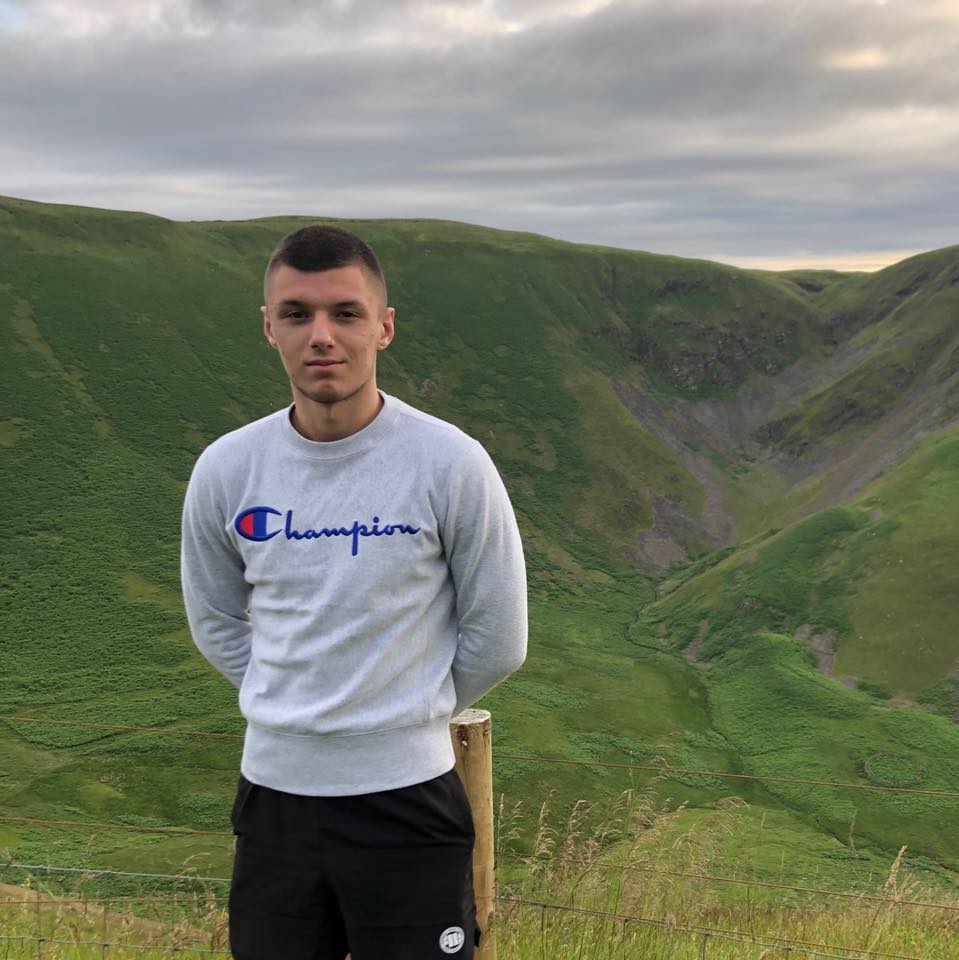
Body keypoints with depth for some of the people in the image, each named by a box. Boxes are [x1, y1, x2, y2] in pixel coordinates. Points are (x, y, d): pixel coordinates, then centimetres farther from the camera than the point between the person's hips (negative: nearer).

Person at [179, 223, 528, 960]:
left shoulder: (452, 464, -12)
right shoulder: (225, 470, -3)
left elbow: (497, 641, -2)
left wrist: (410, 714, 7)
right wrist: (295, 710, 9)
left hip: (408, 799, -3)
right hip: (273, 792, 3)